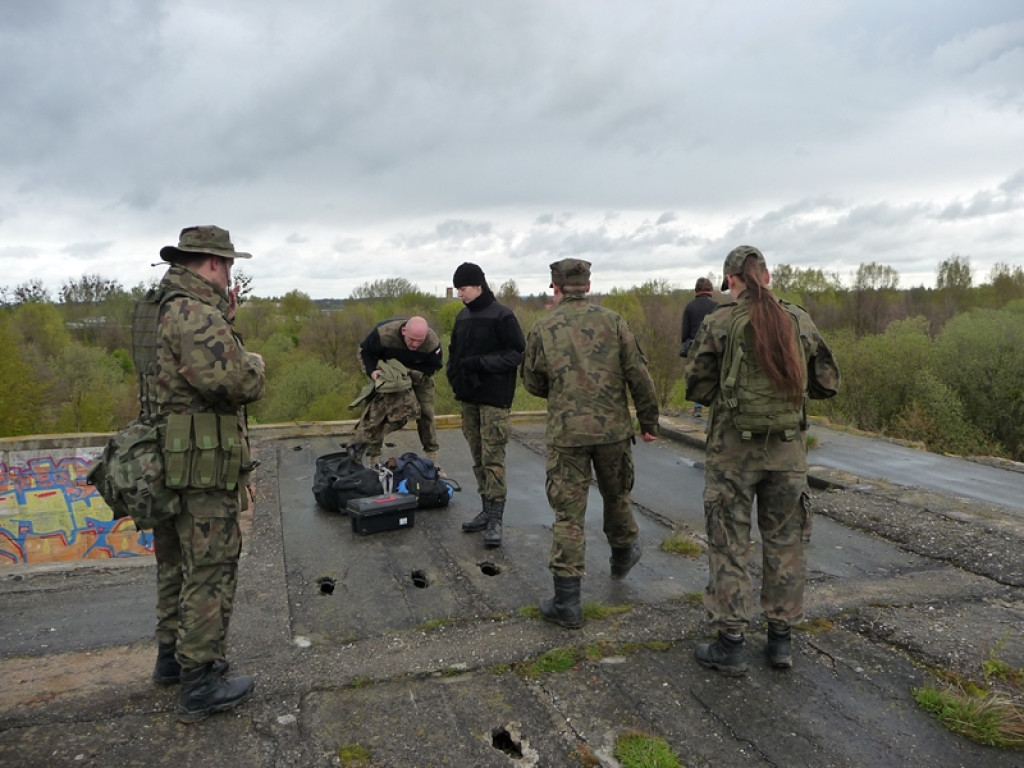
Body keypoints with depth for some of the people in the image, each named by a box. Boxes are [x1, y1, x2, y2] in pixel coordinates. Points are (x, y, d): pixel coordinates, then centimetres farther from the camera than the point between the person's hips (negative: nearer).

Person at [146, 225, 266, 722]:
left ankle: (171, 655, 38)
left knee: (175, 564, 22)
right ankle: (200, 685, 9)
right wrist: (253, 363, -8)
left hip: (166, 463, 10)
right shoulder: (196, 313, -20)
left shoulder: (162, 310, 12)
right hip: (203, 467, -10)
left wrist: (224, 319, 10)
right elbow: (234, 382, -29)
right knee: (210, 573, 0)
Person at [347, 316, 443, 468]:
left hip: (418, 374, 1)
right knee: (377, 411, -13)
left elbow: (433, 366, -17)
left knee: (426, 412, -1)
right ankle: (373, 460, -3)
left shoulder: (433, 341, -33)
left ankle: (432, 460, 13)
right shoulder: (384, 332, -35)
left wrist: (409, 372, -31)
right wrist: (372, 371, -32)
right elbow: (365, 351, -16)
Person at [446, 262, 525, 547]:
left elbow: (517, 353, -13)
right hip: (468, 396, 7)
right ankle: (487, 510, 21)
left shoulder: (501, 315, -9)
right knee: (478, 457, 11)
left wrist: (481, 363, -20)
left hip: (494, 398, -7)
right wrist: (454, 373, 4)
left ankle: (495, 519, -2)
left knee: (493, 458, -7)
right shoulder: (463, 316, 12)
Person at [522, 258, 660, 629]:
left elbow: (532, 383, 7)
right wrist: (649, 421, 7)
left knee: (568, 514, 3)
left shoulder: (543, 329, -1)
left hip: (566, 432, -1)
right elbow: (638, 375, -2)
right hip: (613, 428, 2)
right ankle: (623, 554, 49)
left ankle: (566, 602, 5)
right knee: (616, 495, 24)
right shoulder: (611, 321, -1)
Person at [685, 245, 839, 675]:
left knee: (729, 544, 6)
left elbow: (697, 388, -5)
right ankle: (781, 640, 22)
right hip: (788, 447, 3)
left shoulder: (719, 323, -8)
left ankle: (729, 645, 12)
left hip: (734, 447, -3)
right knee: (785, 542, 14)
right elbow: (828, 383, 7)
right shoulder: (800, 321, 1)